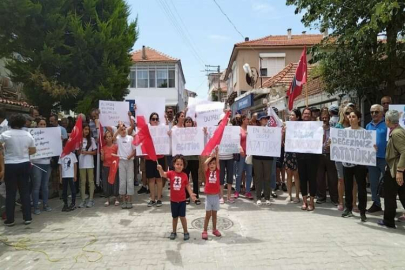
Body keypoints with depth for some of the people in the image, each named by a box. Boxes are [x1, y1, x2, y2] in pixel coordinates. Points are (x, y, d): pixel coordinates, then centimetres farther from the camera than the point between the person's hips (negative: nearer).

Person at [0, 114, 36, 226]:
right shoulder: (28, 135, -1)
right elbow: (33, 150, 5)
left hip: (10, 166, -2)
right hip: (24, 165, 3)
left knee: (10, 193, 7)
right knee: (25, 191, 9)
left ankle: (10, 219, 12)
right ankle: (27, 217, 12)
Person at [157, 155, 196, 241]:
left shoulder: (184, 175, -7)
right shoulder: (171, 173, -8)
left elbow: (187, 186, 1)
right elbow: (163, 175, -26)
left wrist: (191, 194, -11)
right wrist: (160, 169, -47)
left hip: (182, 200, -1)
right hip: (173, 200, 1)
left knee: (182, 216, 2)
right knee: (175, 217, 15)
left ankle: (186, 232, 20)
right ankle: (174, 232, 32)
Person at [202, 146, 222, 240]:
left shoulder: (217, 171, 1)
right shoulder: (207, 171, -3)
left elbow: (217, 162, -12)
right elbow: (205, 163, -19)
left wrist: (217, 153, -18)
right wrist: (211, 156, -14)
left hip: (216, 196, 2)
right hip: (209, 196, -2)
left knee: (214, 214, 15)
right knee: (208, 215, 3)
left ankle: (214, 229, 28)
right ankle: (205, 231, 12)